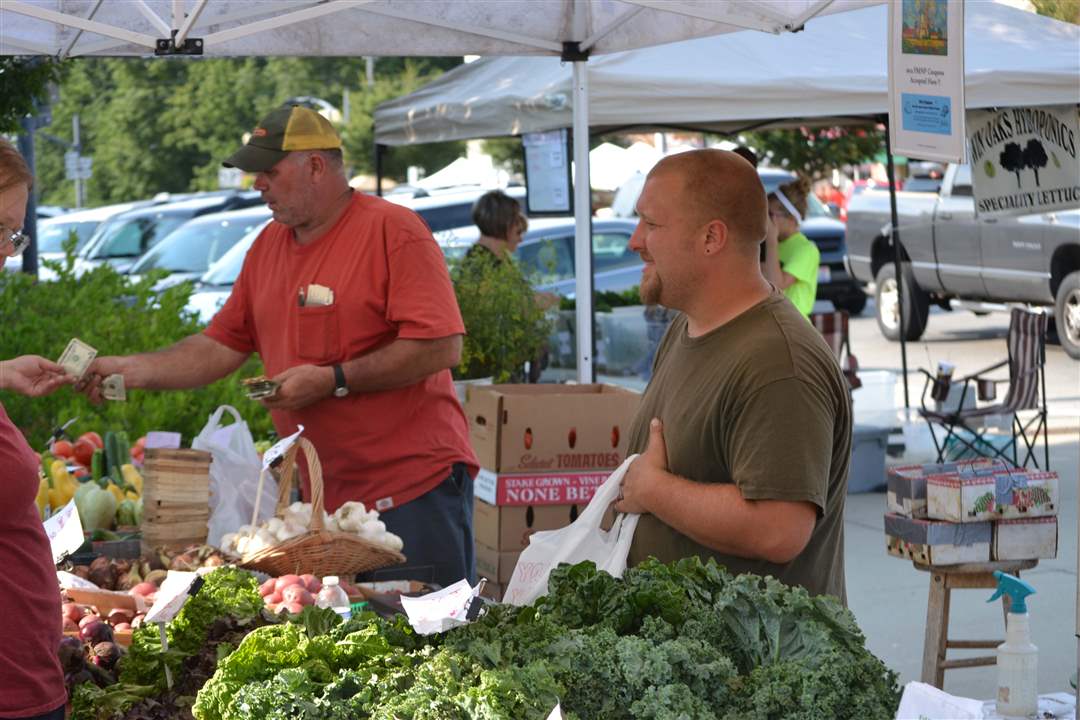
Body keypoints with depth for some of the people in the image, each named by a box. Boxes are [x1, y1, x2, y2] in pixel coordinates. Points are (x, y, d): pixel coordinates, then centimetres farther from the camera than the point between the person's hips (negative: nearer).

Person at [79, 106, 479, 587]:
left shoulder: (393, 231, -10)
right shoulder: (268, 245, 13)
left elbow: (440, 348, -18)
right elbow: (222, 346, 16)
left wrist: (333, 380, -18)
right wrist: (131, 370, 5)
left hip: (414, 489, -6)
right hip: (319, 495, 7)